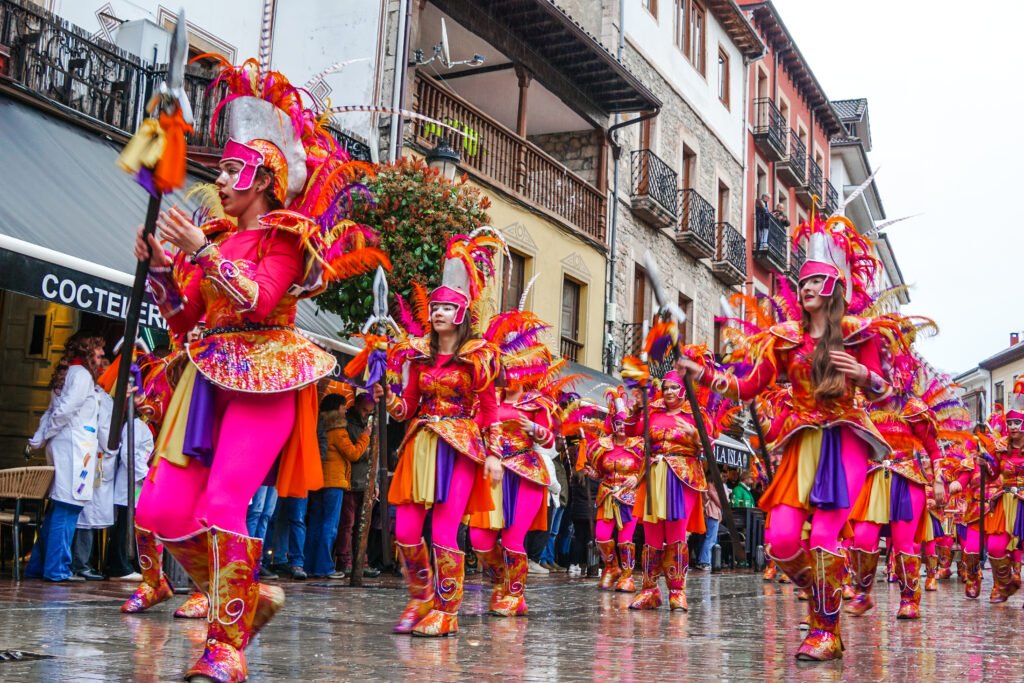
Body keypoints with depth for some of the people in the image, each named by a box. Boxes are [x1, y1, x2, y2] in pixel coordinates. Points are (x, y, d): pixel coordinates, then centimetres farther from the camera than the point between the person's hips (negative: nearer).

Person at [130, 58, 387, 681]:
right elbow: (184, 316, 16)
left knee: (223, 506, -16)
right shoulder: (214, 233, 16)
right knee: (162, 508, 0)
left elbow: (261, 301, -17)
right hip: (210, 373, 7)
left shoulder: (285, 232, -1)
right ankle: (247, 595, 21)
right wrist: (159, 265, 3)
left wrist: (202, 251, -19)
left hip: (265, 376, -7)